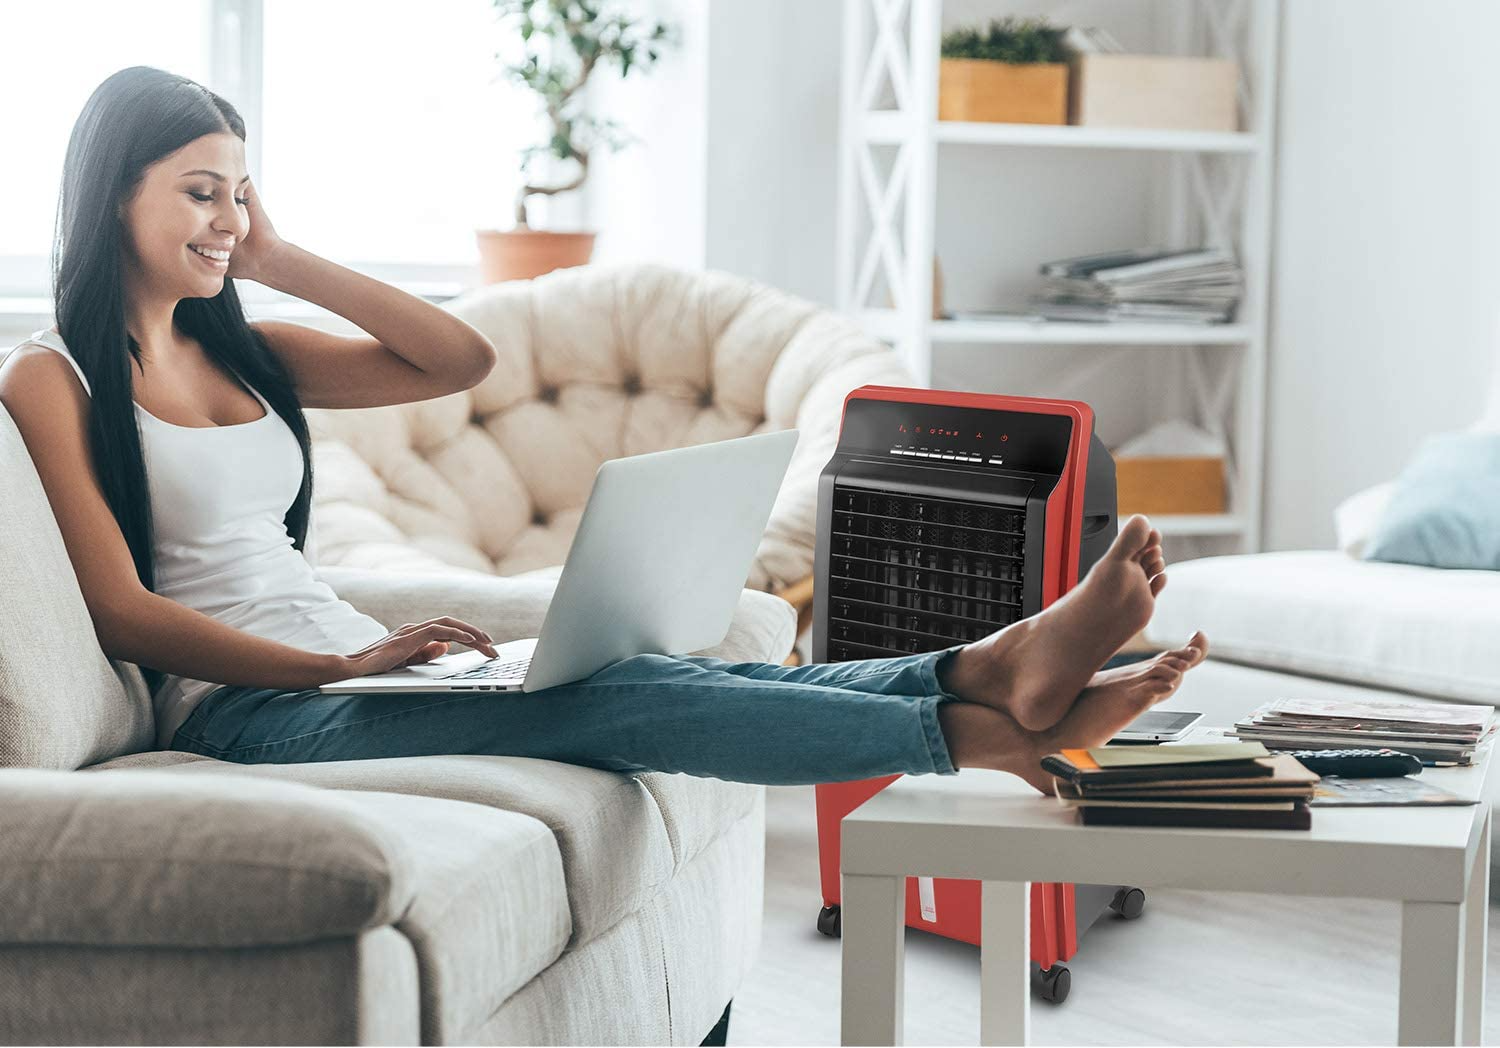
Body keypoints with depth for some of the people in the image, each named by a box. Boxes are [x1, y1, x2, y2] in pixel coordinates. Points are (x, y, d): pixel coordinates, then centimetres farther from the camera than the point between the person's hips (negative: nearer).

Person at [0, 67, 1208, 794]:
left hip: (356, 673, 7)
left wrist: (278, 257, 11)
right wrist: (338, 665, -21)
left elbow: (460, 357, 15)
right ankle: (990, 730, -35)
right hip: (246, 709, -7)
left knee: (651, 680, -18)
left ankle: (997, 668, -35)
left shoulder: (236, 350, 22)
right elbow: (123, 613, -11)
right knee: (606, 697, -26)